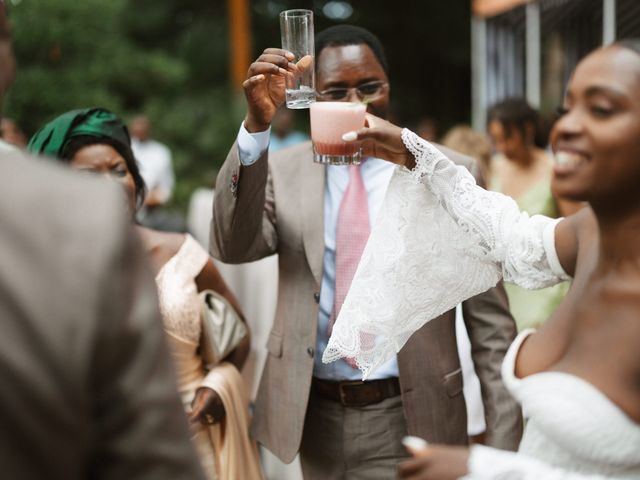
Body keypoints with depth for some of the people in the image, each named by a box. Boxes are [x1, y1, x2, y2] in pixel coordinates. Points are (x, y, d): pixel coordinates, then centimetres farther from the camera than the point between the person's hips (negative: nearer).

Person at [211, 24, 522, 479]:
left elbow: (491, 323, -4)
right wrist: (257, 125, -23)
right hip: (314, 419, 3)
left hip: (407, 423, -3)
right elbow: (233, 247, -14)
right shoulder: (284, 170, 2)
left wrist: (504, 442, -6)